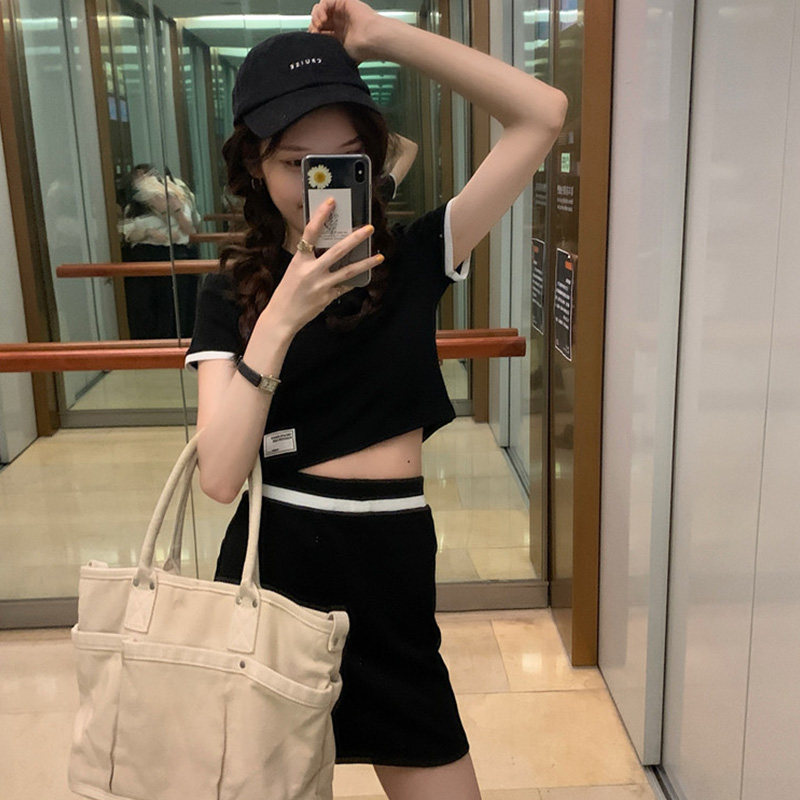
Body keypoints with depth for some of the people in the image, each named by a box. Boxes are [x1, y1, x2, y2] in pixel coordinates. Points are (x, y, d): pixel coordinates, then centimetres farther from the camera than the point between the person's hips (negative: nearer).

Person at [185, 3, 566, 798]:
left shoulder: (412, 258, -1)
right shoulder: (232, 291, -2)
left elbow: (542, 114, -7)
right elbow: (220, 475, -15)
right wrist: (281, 320, -24)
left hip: (391, 565, 1)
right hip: (274, 563, 0)